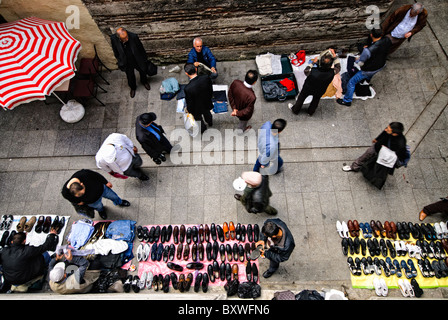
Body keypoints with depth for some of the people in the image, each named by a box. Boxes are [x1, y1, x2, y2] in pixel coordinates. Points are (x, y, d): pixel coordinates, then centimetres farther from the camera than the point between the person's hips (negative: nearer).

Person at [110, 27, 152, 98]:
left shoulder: (133, 36, -31)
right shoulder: (113, 38, -25)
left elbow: (141, 48, -13)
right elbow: (115, 51, -5)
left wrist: (145, 58, -1)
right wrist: (119, 61, 6)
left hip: (138, 60, -1)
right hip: (127, 62, 1)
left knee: (143, 71, 24)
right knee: (130, 76, 20)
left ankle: (144, 81, 58)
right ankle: (133, 88, 51)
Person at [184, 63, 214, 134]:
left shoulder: (187, 88, -39)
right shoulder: (206, 78, -29)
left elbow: (189, 102, -22)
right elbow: (211, 91, -10)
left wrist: (189, 110, 0)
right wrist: (209, 98, 11)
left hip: (197, 108, -3)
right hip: (207, 103, 4)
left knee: (198, 118, 31)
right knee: (207, 113, 37)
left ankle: (202, 128, 61)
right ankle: (210, 122, 69)